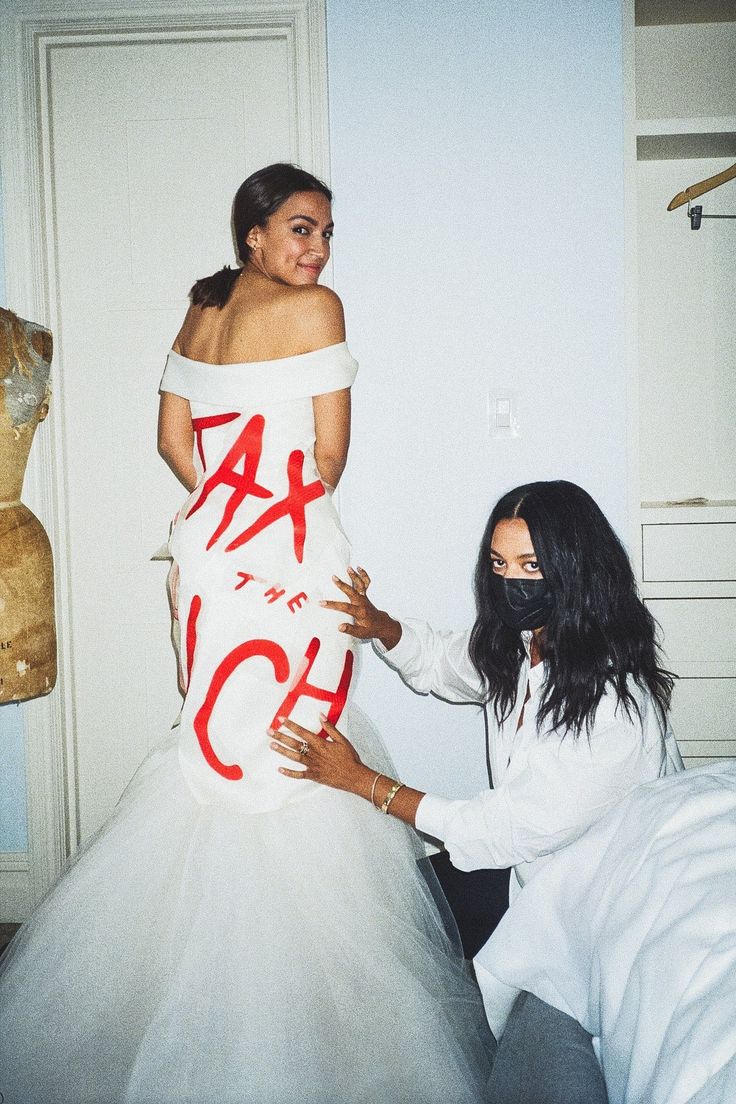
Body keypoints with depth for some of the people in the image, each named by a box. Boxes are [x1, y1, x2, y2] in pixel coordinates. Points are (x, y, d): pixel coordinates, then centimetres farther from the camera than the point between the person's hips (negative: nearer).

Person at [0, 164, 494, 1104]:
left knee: (223, 747, 17)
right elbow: (329, 452, -8)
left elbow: (176, 442, 13)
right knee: (289, 754, 2)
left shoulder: (198, 315, 13)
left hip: (210, 542, 7)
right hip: (287, 554, -7)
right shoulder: (317, 308, -8)